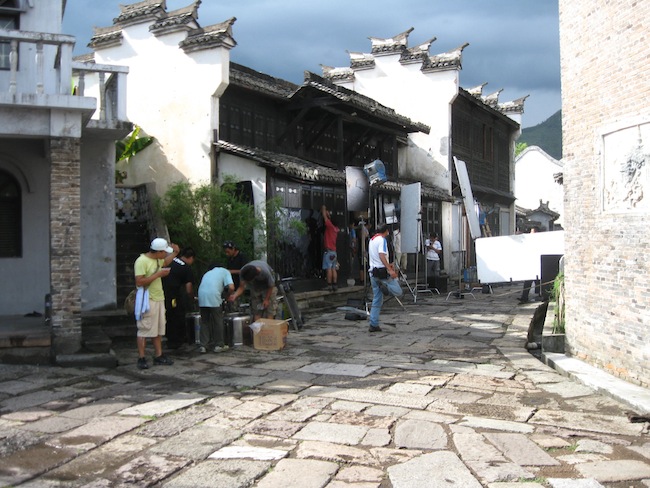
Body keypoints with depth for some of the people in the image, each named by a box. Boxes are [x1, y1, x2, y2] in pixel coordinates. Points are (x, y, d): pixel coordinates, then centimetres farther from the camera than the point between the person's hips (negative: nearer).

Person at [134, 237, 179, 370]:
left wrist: (175, 252, 20)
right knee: (144, 330, -5)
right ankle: (141, 358, 1)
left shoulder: (157, 259, 10)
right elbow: (139, 282, -25)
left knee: (158, 329, 13)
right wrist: (158, 274, -21)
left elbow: (165, 262, 35)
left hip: (159, 299, 9)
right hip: (147, 300, -9)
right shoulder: (142, 261, -18)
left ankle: (158, 356, 20)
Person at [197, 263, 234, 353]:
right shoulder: (225, 271, 18)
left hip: (201, 295, 4)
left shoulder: (207, 273, 33)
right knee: (218, 321, 9)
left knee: (204, 321, 15)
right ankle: (219, 345, 15)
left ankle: (203, 346, 11)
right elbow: (231, 287, 2)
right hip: (213, 295, -4)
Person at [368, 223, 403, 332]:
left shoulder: (372, 240, 20)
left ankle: (373, 325, 6)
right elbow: (382, 255, -21)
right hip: (382, 271, -8)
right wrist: (389, 269, -27)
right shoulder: (382, 240, -7)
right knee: (398, 292, -5)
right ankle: (385, 285, -26)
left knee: (377, 300, 9)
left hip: (373, 272, 8)